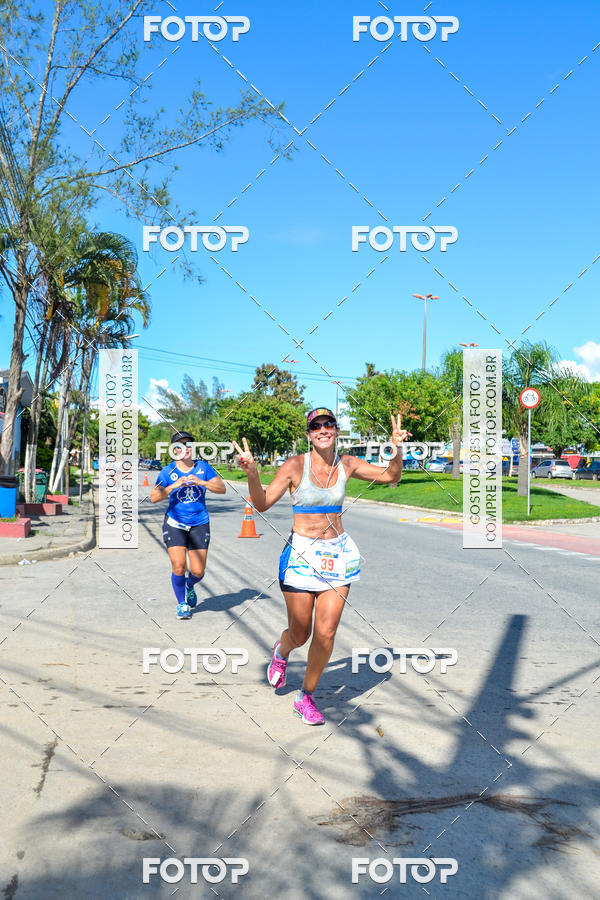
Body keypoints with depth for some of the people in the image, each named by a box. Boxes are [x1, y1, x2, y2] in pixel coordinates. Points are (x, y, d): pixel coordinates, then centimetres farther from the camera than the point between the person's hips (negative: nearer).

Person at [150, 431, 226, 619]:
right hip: (175, 524, -1)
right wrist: (174, 485, -24)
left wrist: (201, 482, -20)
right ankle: (182, 604, 12)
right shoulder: (167, 471, -3)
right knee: (179, 566, -13)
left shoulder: (203, 467, 2)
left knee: (198, 571, -2)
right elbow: (154, 497, -11)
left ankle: (190, 586, 35)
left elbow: (221, 488, -5)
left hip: (199, 524, 2)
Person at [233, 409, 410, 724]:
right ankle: (281, 651, 44)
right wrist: (252, 472, -27)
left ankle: (306, 696, 19)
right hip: (302, 554, -3)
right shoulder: (295, 466, -8)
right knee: (299, 635, 6)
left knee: (326, 633, -2)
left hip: (338, 554, 3)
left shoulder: (347, 464, 2)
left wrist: (397, 449, -6)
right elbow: (262, 504, -10)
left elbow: (391, 476, 12)